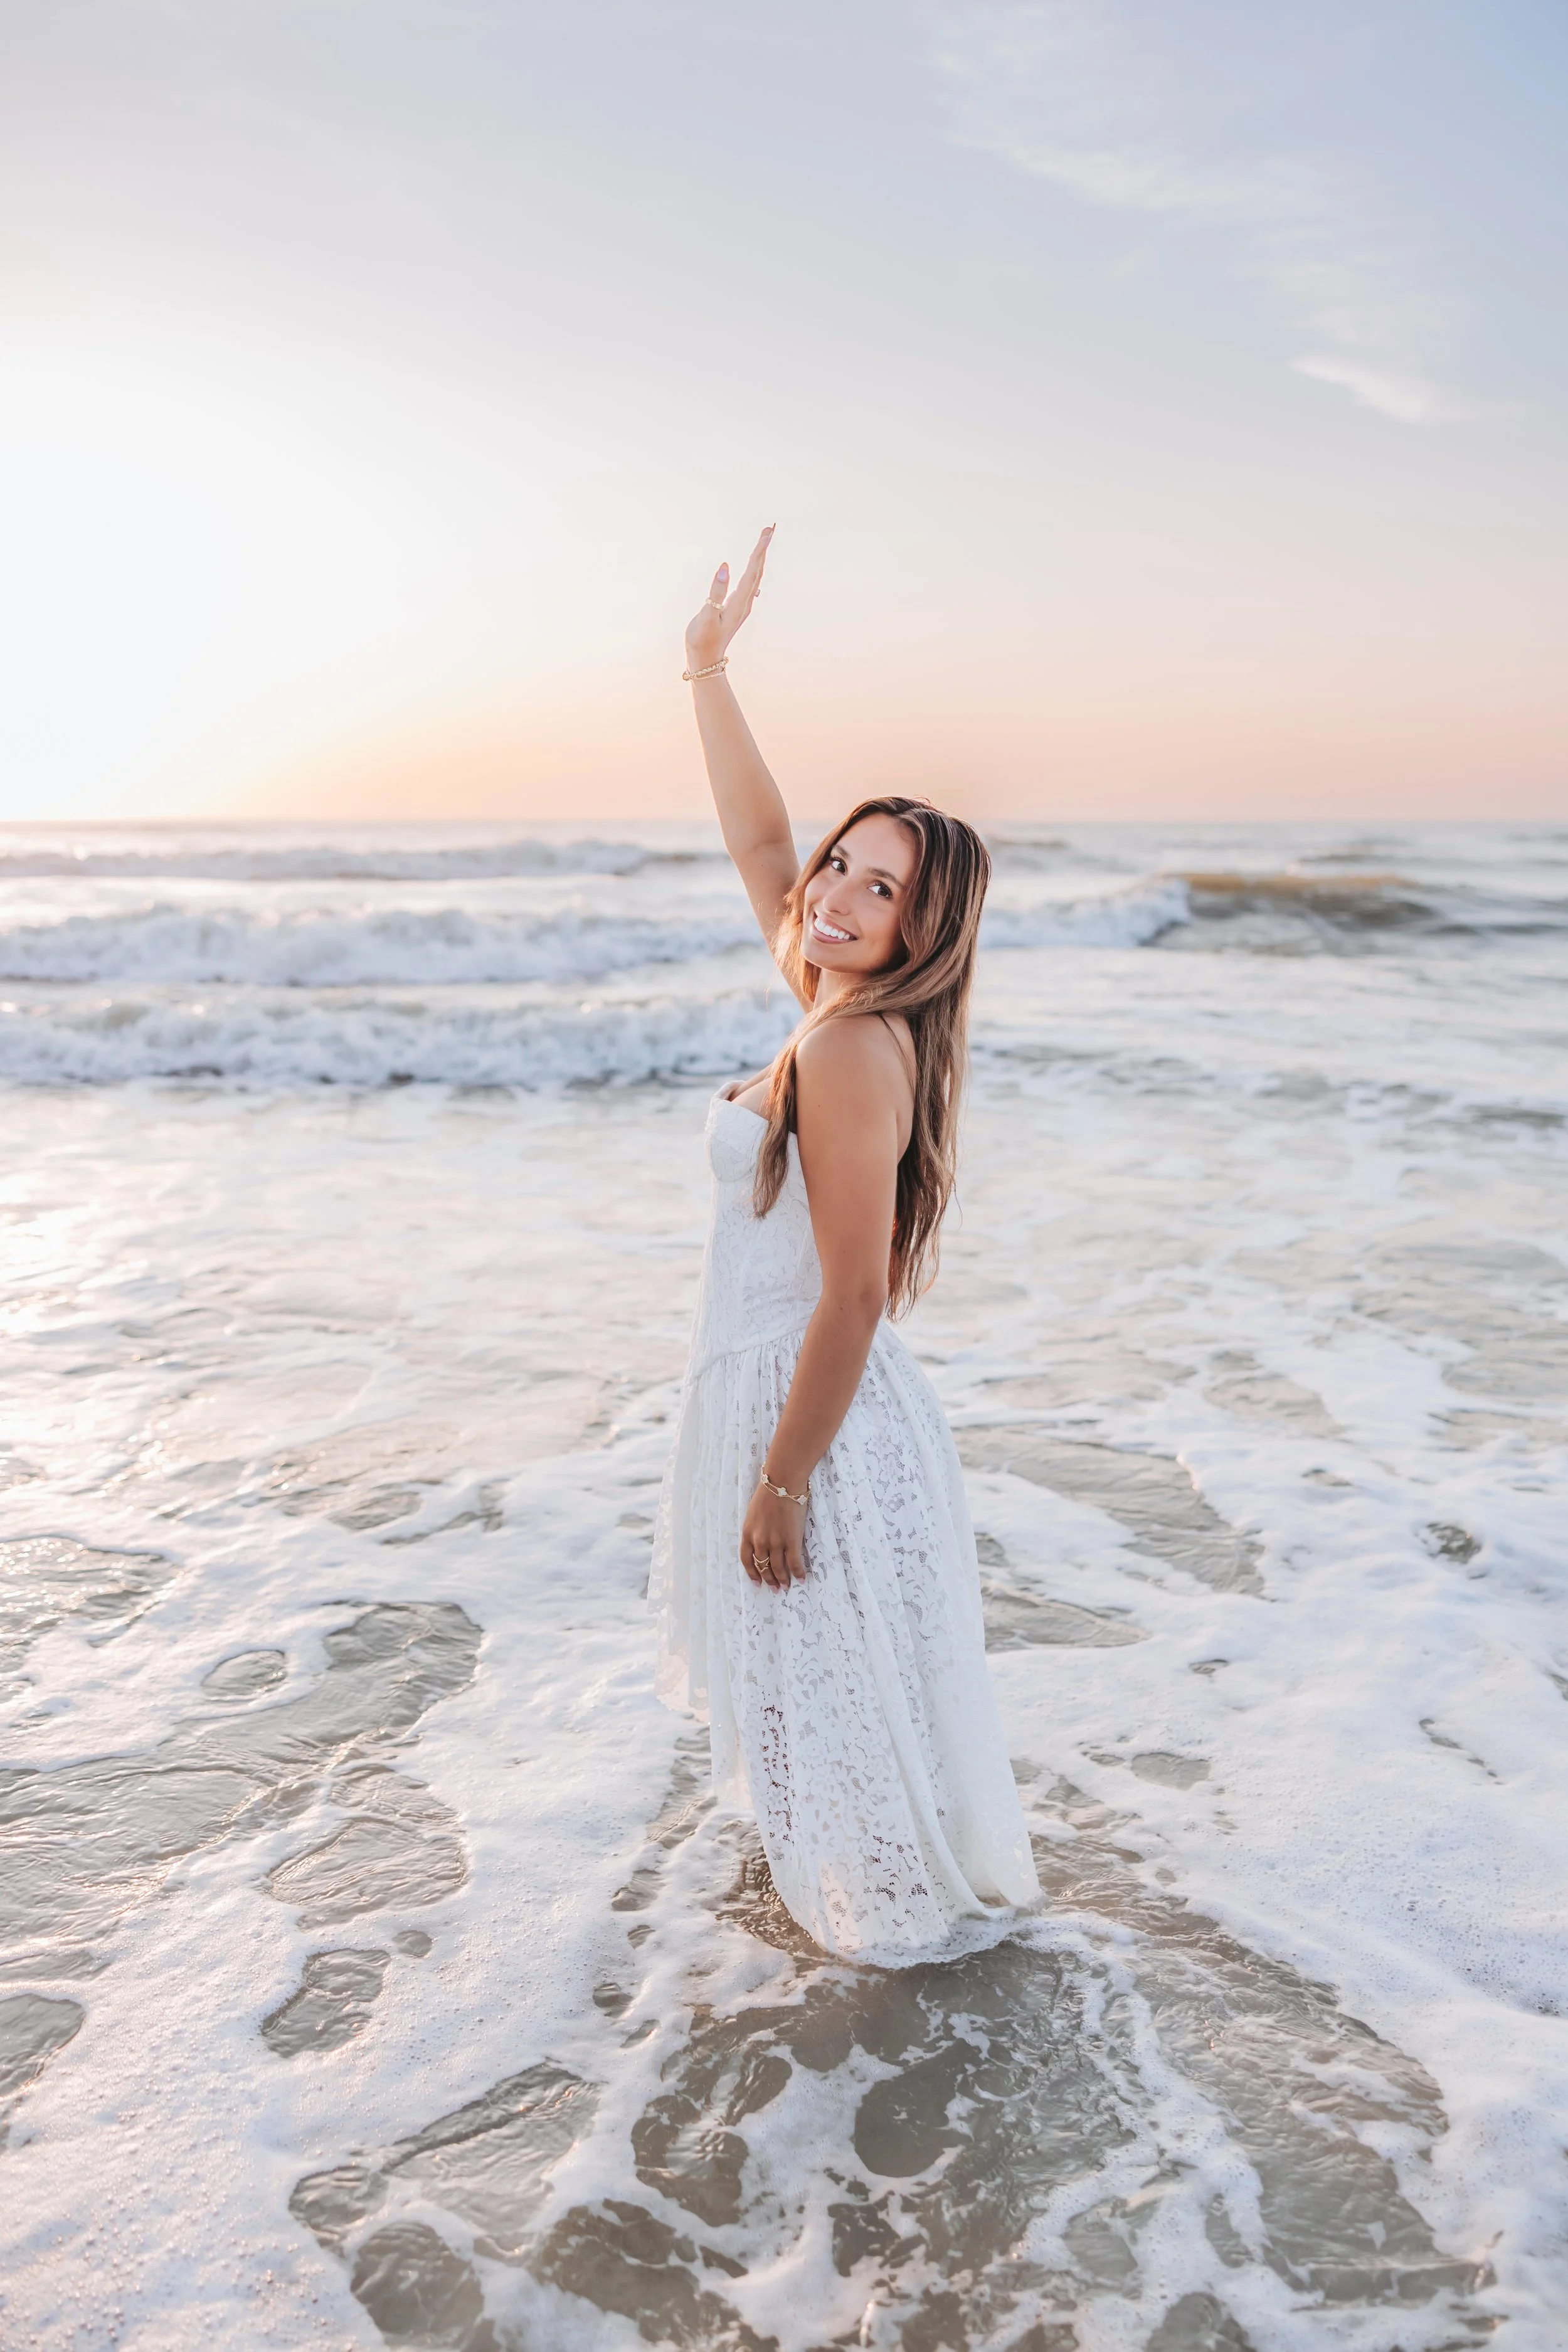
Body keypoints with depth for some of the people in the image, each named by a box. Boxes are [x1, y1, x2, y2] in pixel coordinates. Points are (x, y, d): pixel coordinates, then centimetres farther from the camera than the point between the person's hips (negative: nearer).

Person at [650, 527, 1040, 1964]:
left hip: (817, 1408, -9)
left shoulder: (852, 1048, -25)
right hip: (776, 1385, 9)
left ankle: (920, 1902, 36)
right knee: (814, 1680, 27)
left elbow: (855, 1296, -26)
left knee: (842, 1683, 12)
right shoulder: (846, 1013, 1)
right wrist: (710, 673, 8)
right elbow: (760, 839, 12)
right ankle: (858, 1871, 51)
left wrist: (781, 1483, -21)